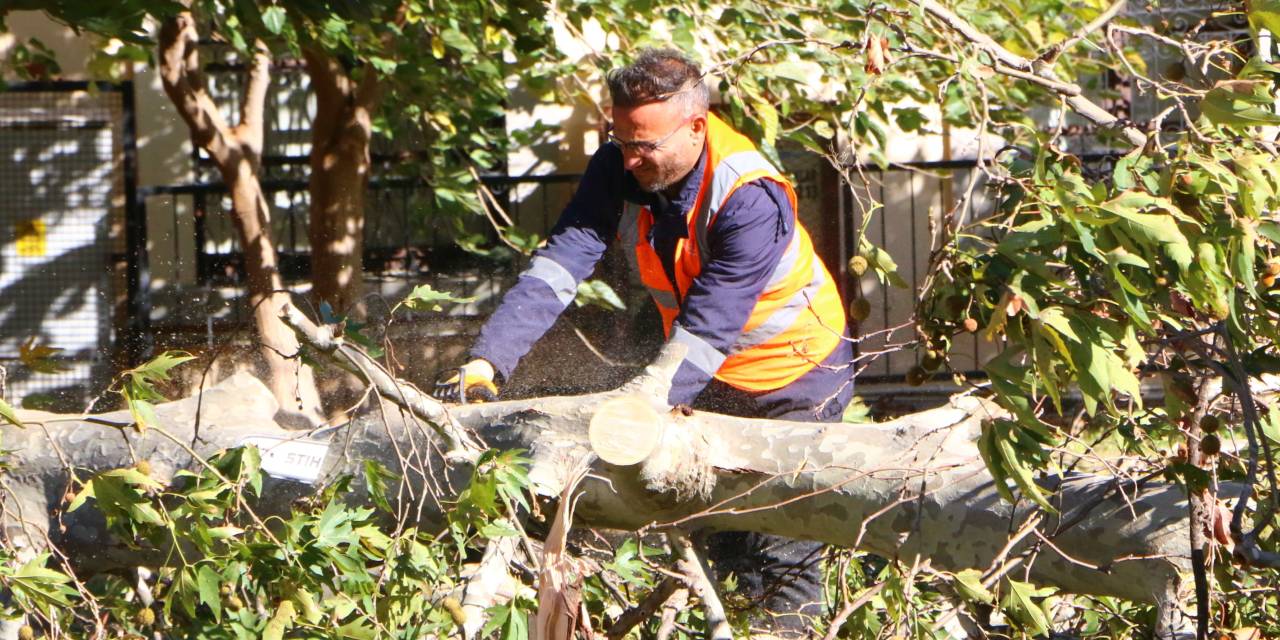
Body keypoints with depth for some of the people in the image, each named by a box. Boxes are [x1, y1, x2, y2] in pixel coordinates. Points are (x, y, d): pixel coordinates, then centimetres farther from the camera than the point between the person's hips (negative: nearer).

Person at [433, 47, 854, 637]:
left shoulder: (752, 201, -33)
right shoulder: (621, 169, -16)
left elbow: (704, 333, -39)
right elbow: (558, 267, -24)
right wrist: (487, 361, -37)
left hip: (793, 375, -6)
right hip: (710, 378, 6)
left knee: (783, 559, -7)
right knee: (715, 543, 9)